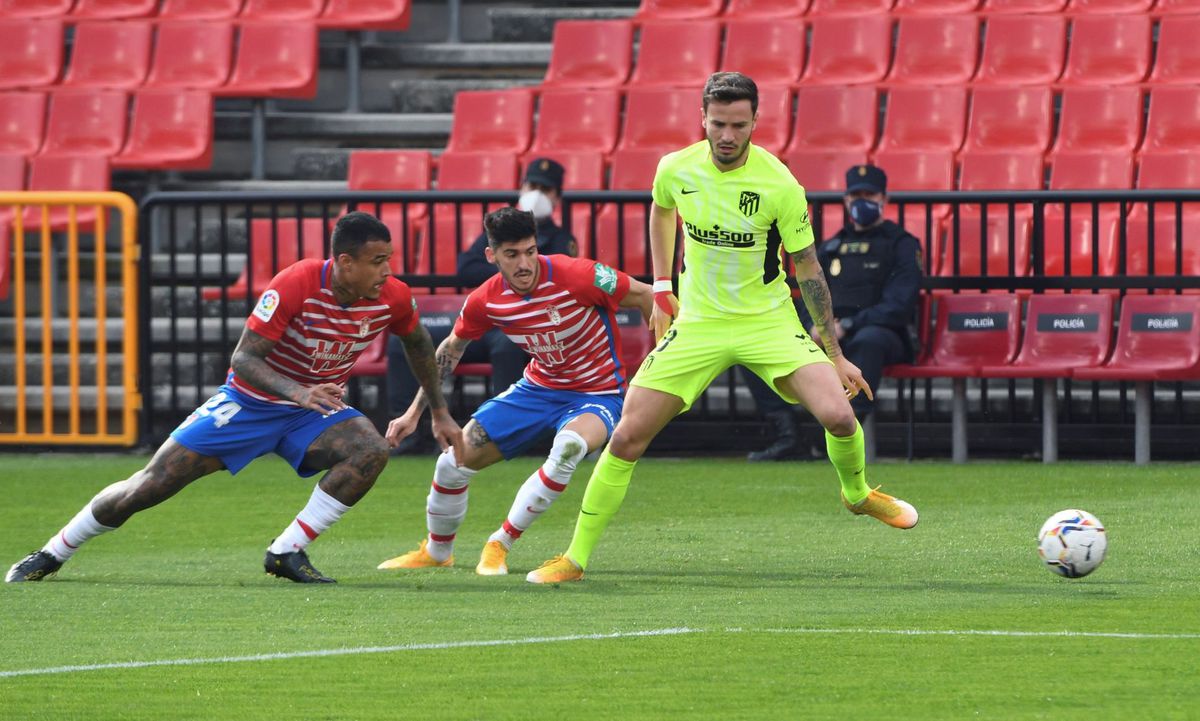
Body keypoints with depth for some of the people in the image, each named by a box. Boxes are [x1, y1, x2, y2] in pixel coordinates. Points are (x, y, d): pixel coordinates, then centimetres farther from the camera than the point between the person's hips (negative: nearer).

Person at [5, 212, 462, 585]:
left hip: (316, 411, 4)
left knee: (371, 451, -28)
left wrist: (439, 412, 14)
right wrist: (297, 392, -47)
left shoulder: (392, 298, -14)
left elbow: (418, 343, 11)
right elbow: (242, 358, -31)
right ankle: (52, 554, 16)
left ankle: (287, 553, -20)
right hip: (251, 401, -4)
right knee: (149, 486, -5)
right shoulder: (297, 285, -29)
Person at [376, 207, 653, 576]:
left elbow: (645, 296, -15)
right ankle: (436, 552, 31)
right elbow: (451, 349, 9)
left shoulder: (576, 276, -27)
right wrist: (414, 412, 10)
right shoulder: (485, 301, -11)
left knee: (571, 444, -39)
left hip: (597, 394, -5)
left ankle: (499, 545, -21)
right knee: (454, 461, 0)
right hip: (538, 388, 5)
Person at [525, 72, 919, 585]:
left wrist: (836, 356, -6)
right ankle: (575, 557, 6)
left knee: (838, 415, -20)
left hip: (769, 321, -2)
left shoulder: (779, 185, -17)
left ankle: (857, 494, 14)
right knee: (627, 437, -7)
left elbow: (808, 272, -7)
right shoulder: (676, 170, -8)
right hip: (697, 325, 2)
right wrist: (661, 289, 14)